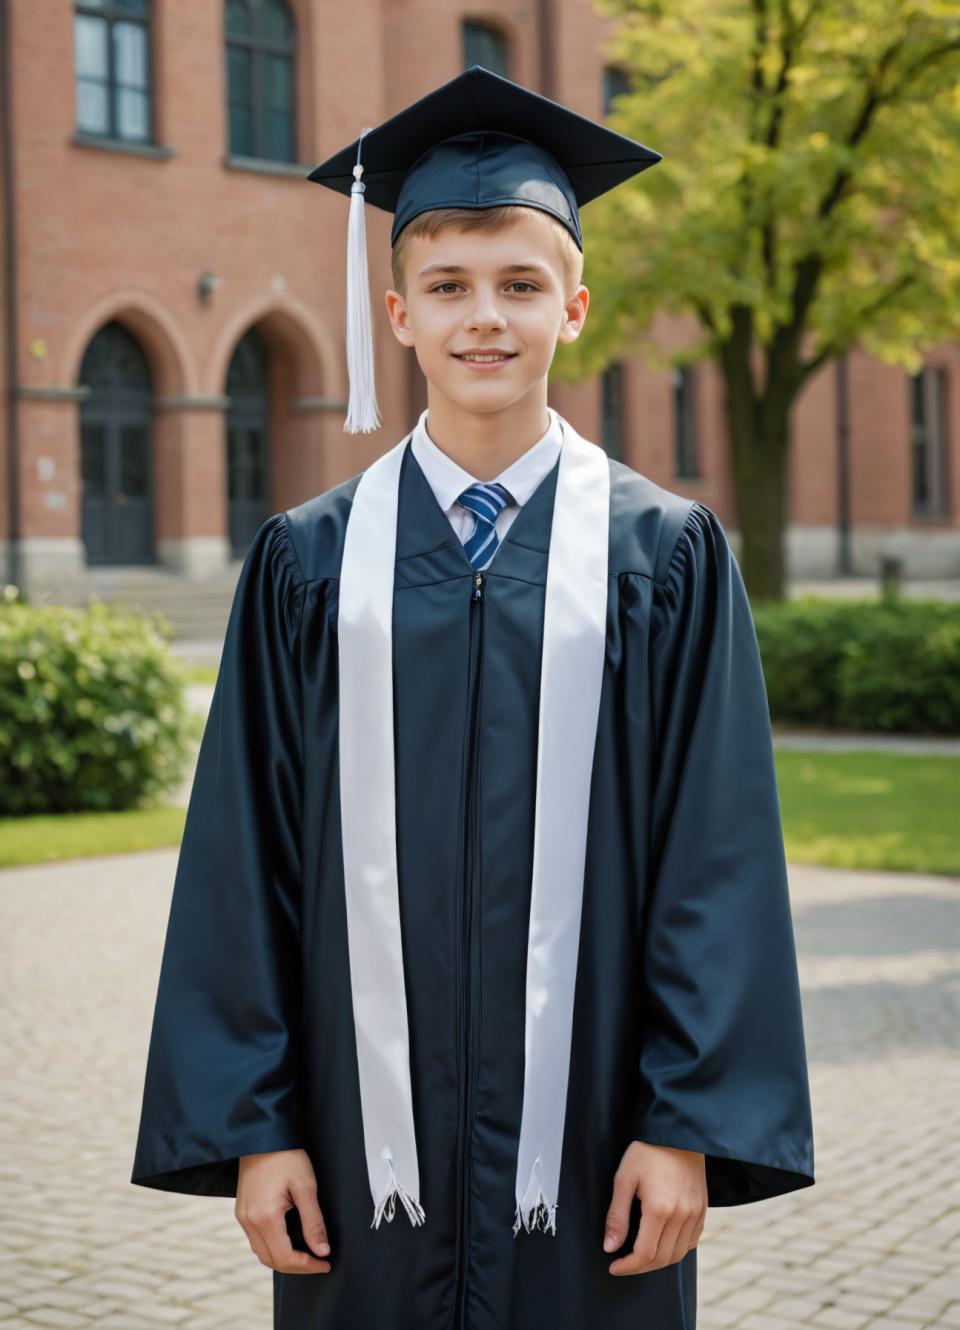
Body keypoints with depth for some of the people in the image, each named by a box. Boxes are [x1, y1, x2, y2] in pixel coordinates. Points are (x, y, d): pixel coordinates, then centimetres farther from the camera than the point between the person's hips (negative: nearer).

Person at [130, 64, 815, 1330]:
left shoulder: (667, 556, 0)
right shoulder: (310, 563, 3)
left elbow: (718, 858, -2)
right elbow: (243, 864, 3)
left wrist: (688, 1125, -7)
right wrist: (253, 1127, -2)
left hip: (587, 1148, -1)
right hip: (371, 1138, 1)